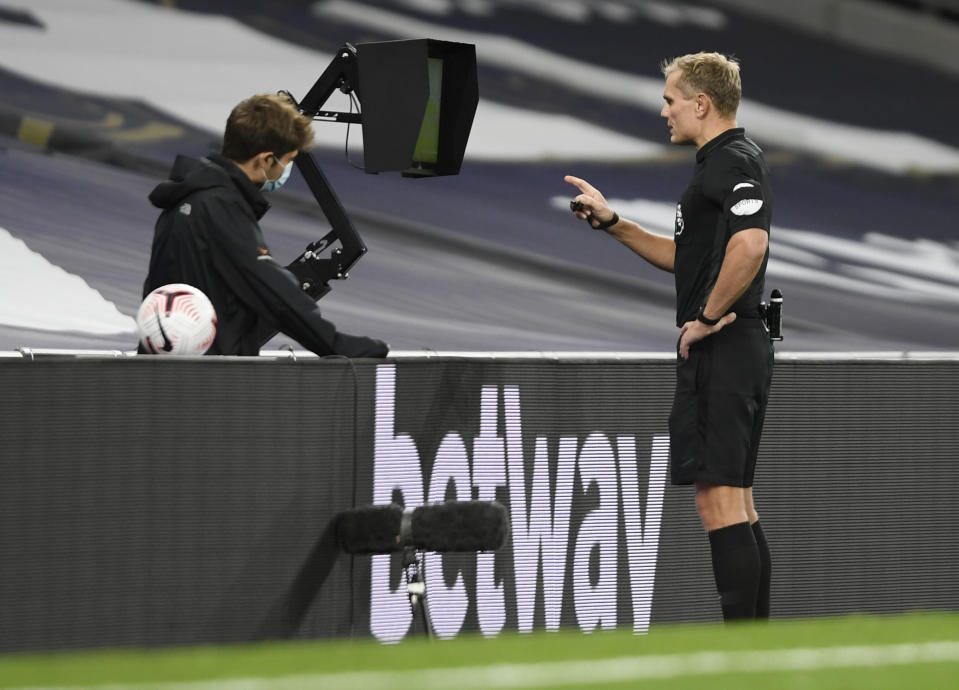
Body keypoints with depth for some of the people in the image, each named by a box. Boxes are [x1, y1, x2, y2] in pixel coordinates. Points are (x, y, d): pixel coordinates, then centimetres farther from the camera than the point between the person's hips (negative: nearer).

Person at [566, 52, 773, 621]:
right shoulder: (726, 161, 20)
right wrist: (610, 222, 22)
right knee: (737, 504, 12)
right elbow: (682, 255, 29)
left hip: (720, 347, -11)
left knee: (719, 500, -11)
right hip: (743, 352, 11)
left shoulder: (732, 160, -14)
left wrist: (709, 315, -21)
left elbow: (750, 244, -31)